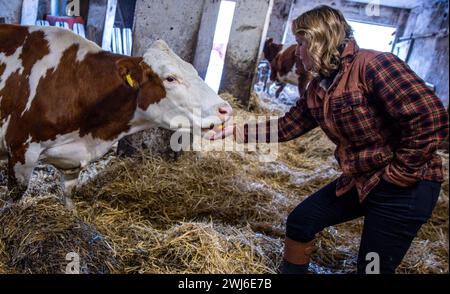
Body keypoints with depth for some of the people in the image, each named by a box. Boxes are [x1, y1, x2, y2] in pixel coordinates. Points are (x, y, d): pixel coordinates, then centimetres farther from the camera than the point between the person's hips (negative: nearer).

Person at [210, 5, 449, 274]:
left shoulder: (373, 65, -22)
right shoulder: (318, 88, 5)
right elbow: (286, 127, 11)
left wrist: (398, 173, -19)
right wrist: (236, 131, 6)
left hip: (404, 186, -8)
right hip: (358, 181, 8)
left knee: (373, 267, 4)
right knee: (300, 222, 11)